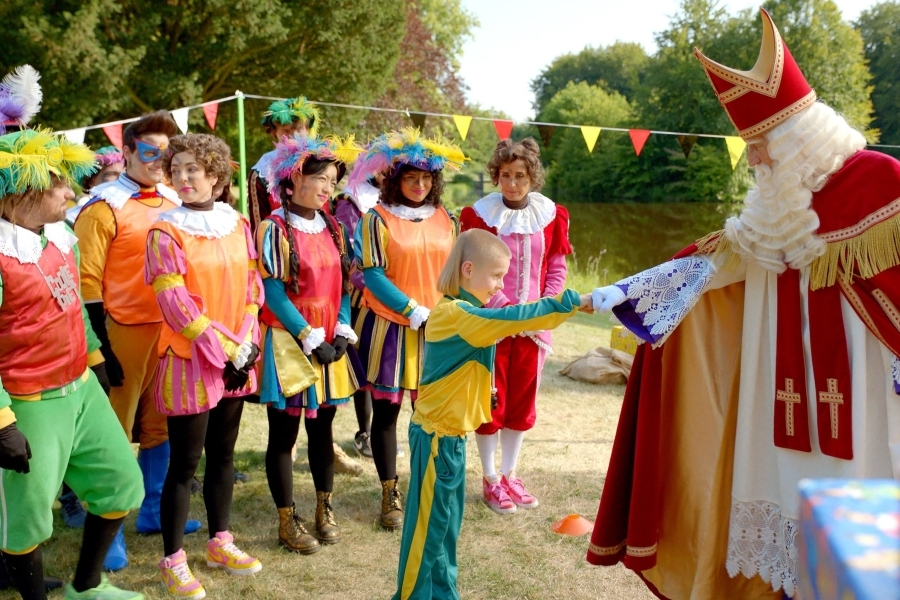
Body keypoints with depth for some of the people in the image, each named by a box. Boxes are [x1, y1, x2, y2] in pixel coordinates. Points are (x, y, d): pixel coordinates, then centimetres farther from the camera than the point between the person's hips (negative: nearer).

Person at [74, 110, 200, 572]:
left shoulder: (175, 203, 9)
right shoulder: (105, 206, -8)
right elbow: (87, 280, -11)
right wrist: (100, 344, -15)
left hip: (171, 330, 6)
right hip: (125, 333, -6)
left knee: (161, 426, 15)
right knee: (114, 432, 2)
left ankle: (152, 511, 29)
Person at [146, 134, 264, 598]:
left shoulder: (237, 224, 6)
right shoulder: (165, 232, -10)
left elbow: (252, 287, 8)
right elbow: (175, 304, -14)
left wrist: (246, 344, -5)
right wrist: (224, 350, -15)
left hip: (236, 360, 5)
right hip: (190, 361, -5)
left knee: (222, 454, 15)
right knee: (185, 462, 1)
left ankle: (220, 543, 29)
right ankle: (173, 560, 14)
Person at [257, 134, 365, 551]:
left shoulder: (332, 228, 9)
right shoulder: (275, 228, -11)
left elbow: (343, 284, 10)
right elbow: (274, 293, -13)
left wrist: (343, 332, -4)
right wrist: (310, 340, -14)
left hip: (331, 344, 6)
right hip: (289, 344, -6)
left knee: (322, 425, 15)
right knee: (284, 432, 4)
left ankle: (324, 510, 28)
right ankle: (287, 521, 15)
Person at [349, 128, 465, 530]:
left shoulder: (446, 220, 7)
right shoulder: (377, 219, -4)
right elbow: (373, 276, -9)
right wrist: (414, 312, -15)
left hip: (436, 329, 3)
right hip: (389, 327, -3)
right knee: (386, 410, 5)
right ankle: (390, 494, 18)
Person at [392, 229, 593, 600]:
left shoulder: (461, 312, 11)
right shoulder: (457, 314, -21)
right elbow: (512, 319, -28)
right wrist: (572, 302, -28)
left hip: (449, 432, 10)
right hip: (437, 434, -10)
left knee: (447, 519, 17)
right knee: (428, 522, 3)